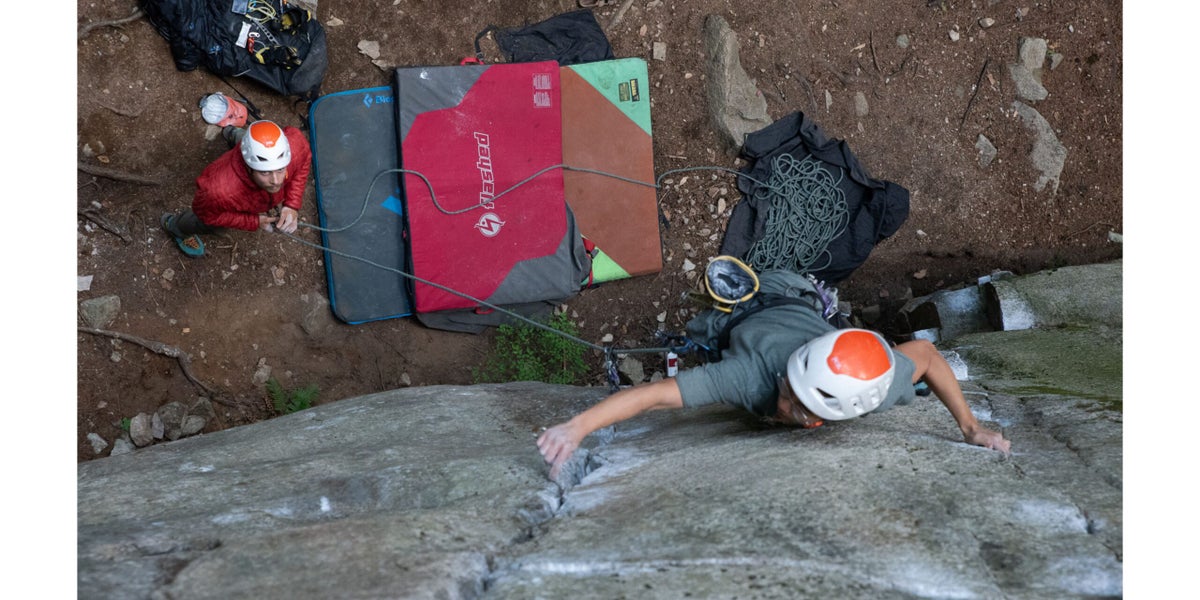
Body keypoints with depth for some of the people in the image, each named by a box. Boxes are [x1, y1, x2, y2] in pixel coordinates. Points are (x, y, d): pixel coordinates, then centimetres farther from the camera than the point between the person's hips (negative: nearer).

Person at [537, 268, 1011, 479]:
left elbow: (925, 353, -24)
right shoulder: (754, 378, -51)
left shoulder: (877, 391, -43)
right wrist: (575, 428, -66)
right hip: (742, 318, -1)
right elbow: (654, 394, -57)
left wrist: (971, 427, -22)